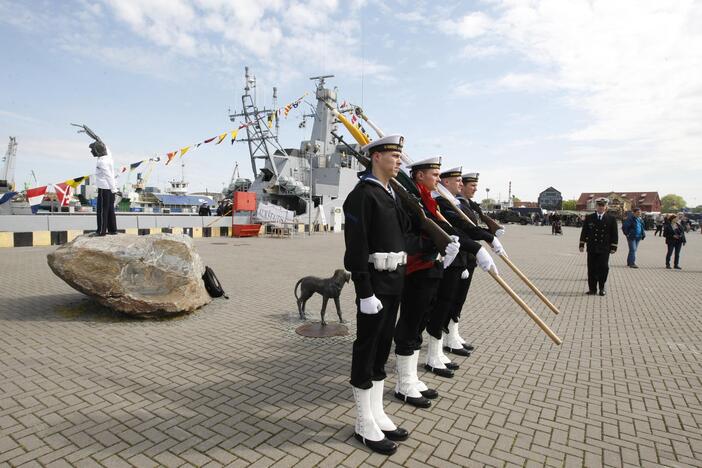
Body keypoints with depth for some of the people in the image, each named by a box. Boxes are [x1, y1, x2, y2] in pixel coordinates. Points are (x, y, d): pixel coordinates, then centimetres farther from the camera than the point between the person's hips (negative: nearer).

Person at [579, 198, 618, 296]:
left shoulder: (611, 219, 3)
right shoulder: (589, 218, 6)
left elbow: (614, 235, 4)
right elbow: (584, 232, 7)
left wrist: (613, 247, -2)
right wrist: (582, 244, 2)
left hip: (604, 249, -1)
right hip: (592, 248, 1)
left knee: (603, 268, -1)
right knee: (592, 269, 4)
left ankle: (602, 288, 14)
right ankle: (592, 288, 12)